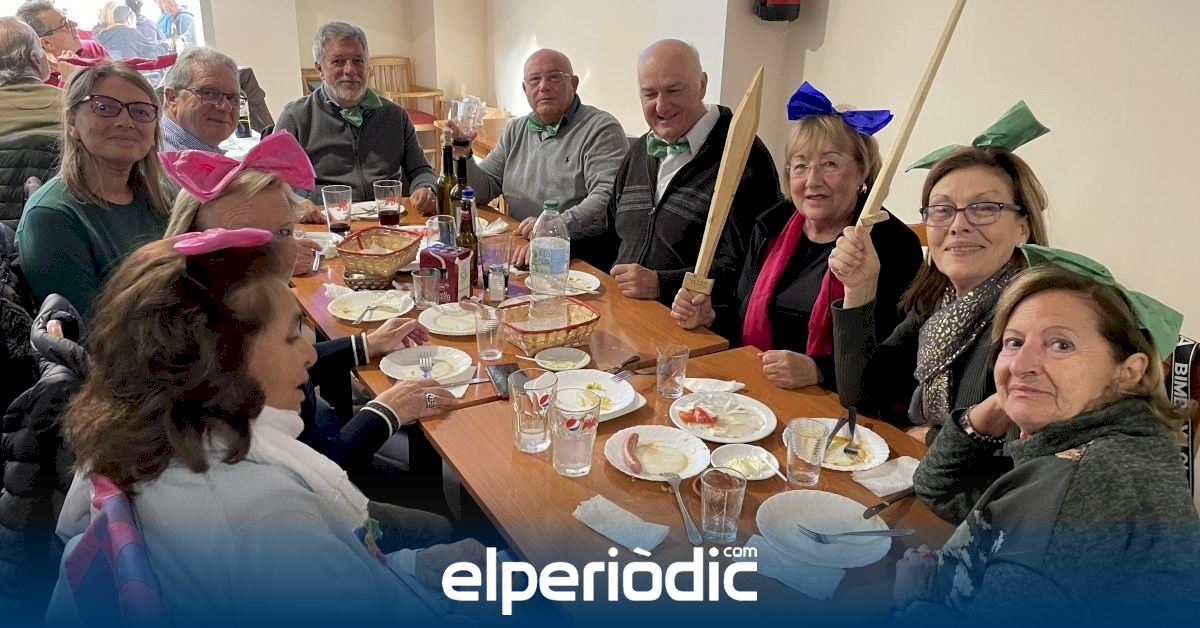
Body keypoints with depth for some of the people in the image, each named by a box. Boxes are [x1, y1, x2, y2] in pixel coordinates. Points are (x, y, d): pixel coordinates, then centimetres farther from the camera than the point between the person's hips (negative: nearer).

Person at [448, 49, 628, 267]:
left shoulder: (601, 129, -4)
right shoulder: (515, 131, 18)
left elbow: (607, 198, -19)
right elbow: (484, 189, 17)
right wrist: (462, 156, -3)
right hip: (518, 250, 6)